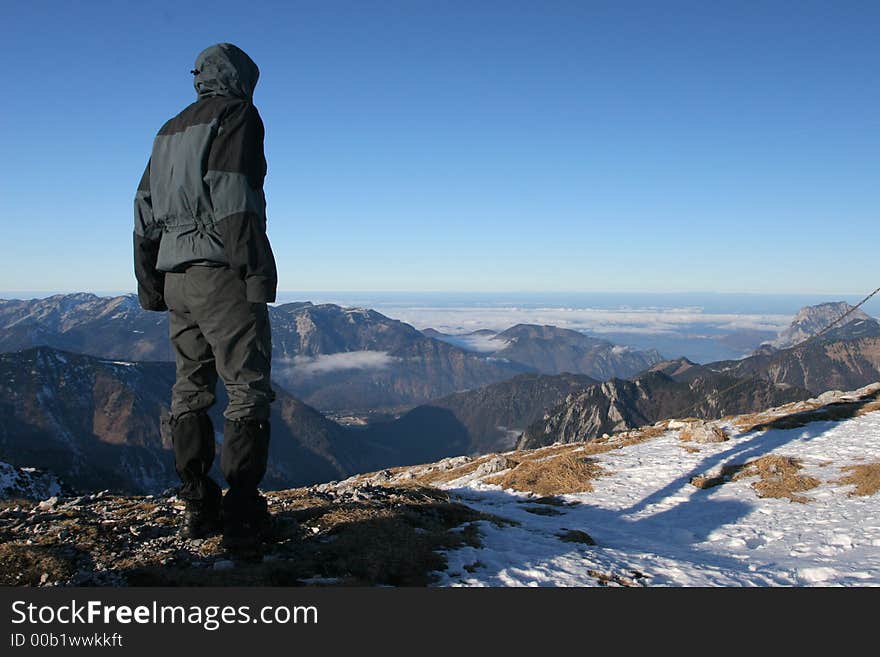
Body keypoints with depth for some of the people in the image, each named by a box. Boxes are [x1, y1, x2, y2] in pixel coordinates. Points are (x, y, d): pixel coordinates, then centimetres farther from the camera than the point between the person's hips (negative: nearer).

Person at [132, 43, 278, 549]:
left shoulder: (169, 132, 22)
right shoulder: (238, 115, 0)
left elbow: (146, 212, 18)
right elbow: (233, 199, -14)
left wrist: (150, 286, 18)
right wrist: (257, 272, -17)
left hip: (176, 277, 8)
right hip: (222, 271, -8)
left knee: (192, 390, 10)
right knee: (249, 389, -5)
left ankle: (199, 507, 14)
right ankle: (242, 514, -7)